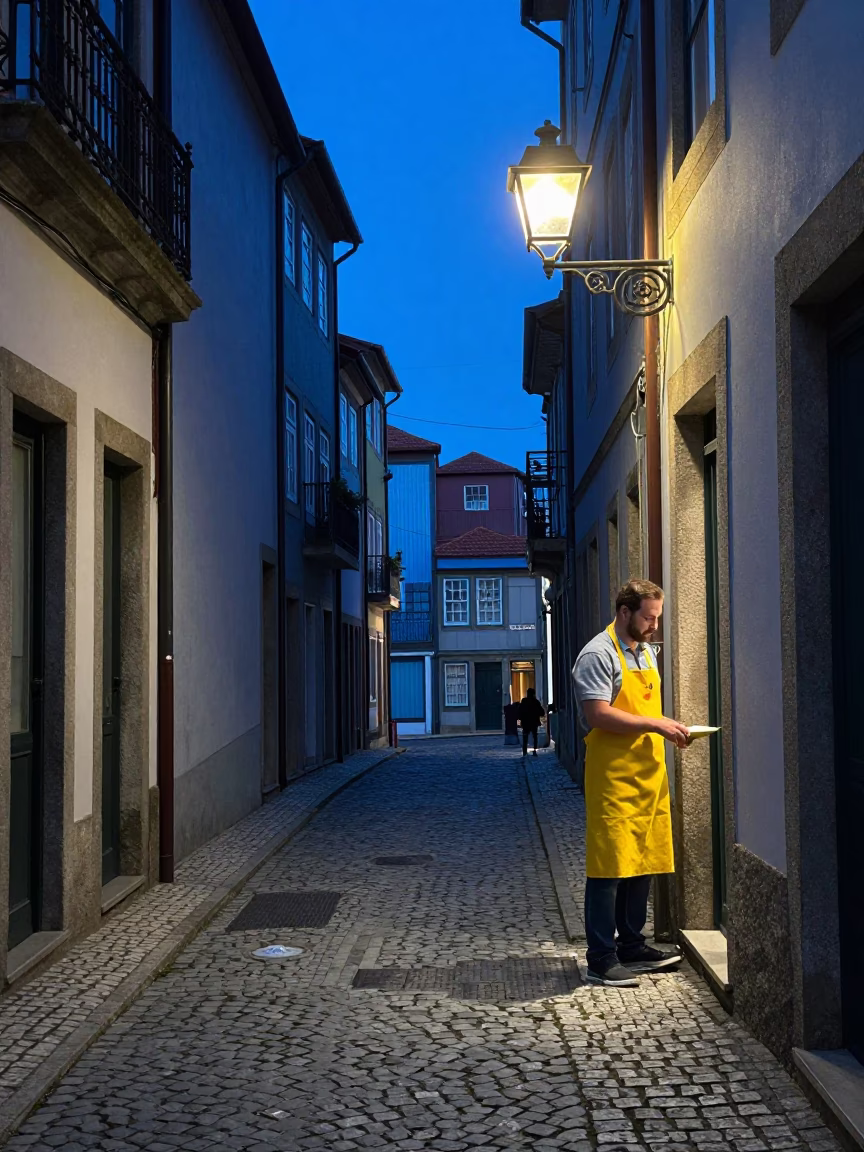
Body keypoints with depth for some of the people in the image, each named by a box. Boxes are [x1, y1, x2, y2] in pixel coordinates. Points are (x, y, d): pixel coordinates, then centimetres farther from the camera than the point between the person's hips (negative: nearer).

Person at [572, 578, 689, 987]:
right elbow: (599, 715, -20)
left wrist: (669, 730, 10)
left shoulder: (647, 652, 18)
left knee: (643, 862, 14)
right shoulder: (598, 654, -11)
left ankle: (632, 946, 26)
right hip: (613, 778, -9)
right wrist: (655, 724, -21)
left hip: (648, 774, 9)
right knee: (608, 868, -5)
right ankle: (601, 960, 0)